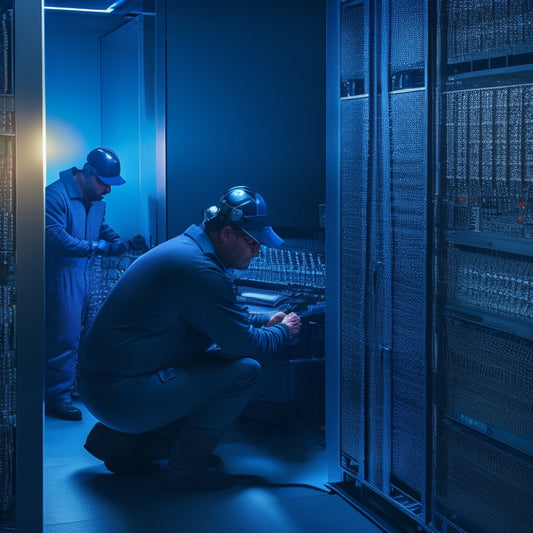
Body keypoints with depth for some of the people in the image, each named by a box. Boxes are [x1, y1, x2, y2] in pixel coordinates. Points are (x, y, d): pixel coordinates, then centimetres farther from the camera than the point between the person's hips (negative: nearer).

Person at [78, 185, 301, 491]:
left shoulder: (187, 246, 12)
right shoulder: (200, 269, -21)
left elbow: (219, 319, 29)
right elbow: (243, 344, -16)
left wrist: (265, 321, 20)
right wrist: (284, 332, 3)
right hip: (123, 394, -11)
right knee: (245, 369, -12)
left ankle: (123, 442, 18)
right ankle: (184, 469, 1)